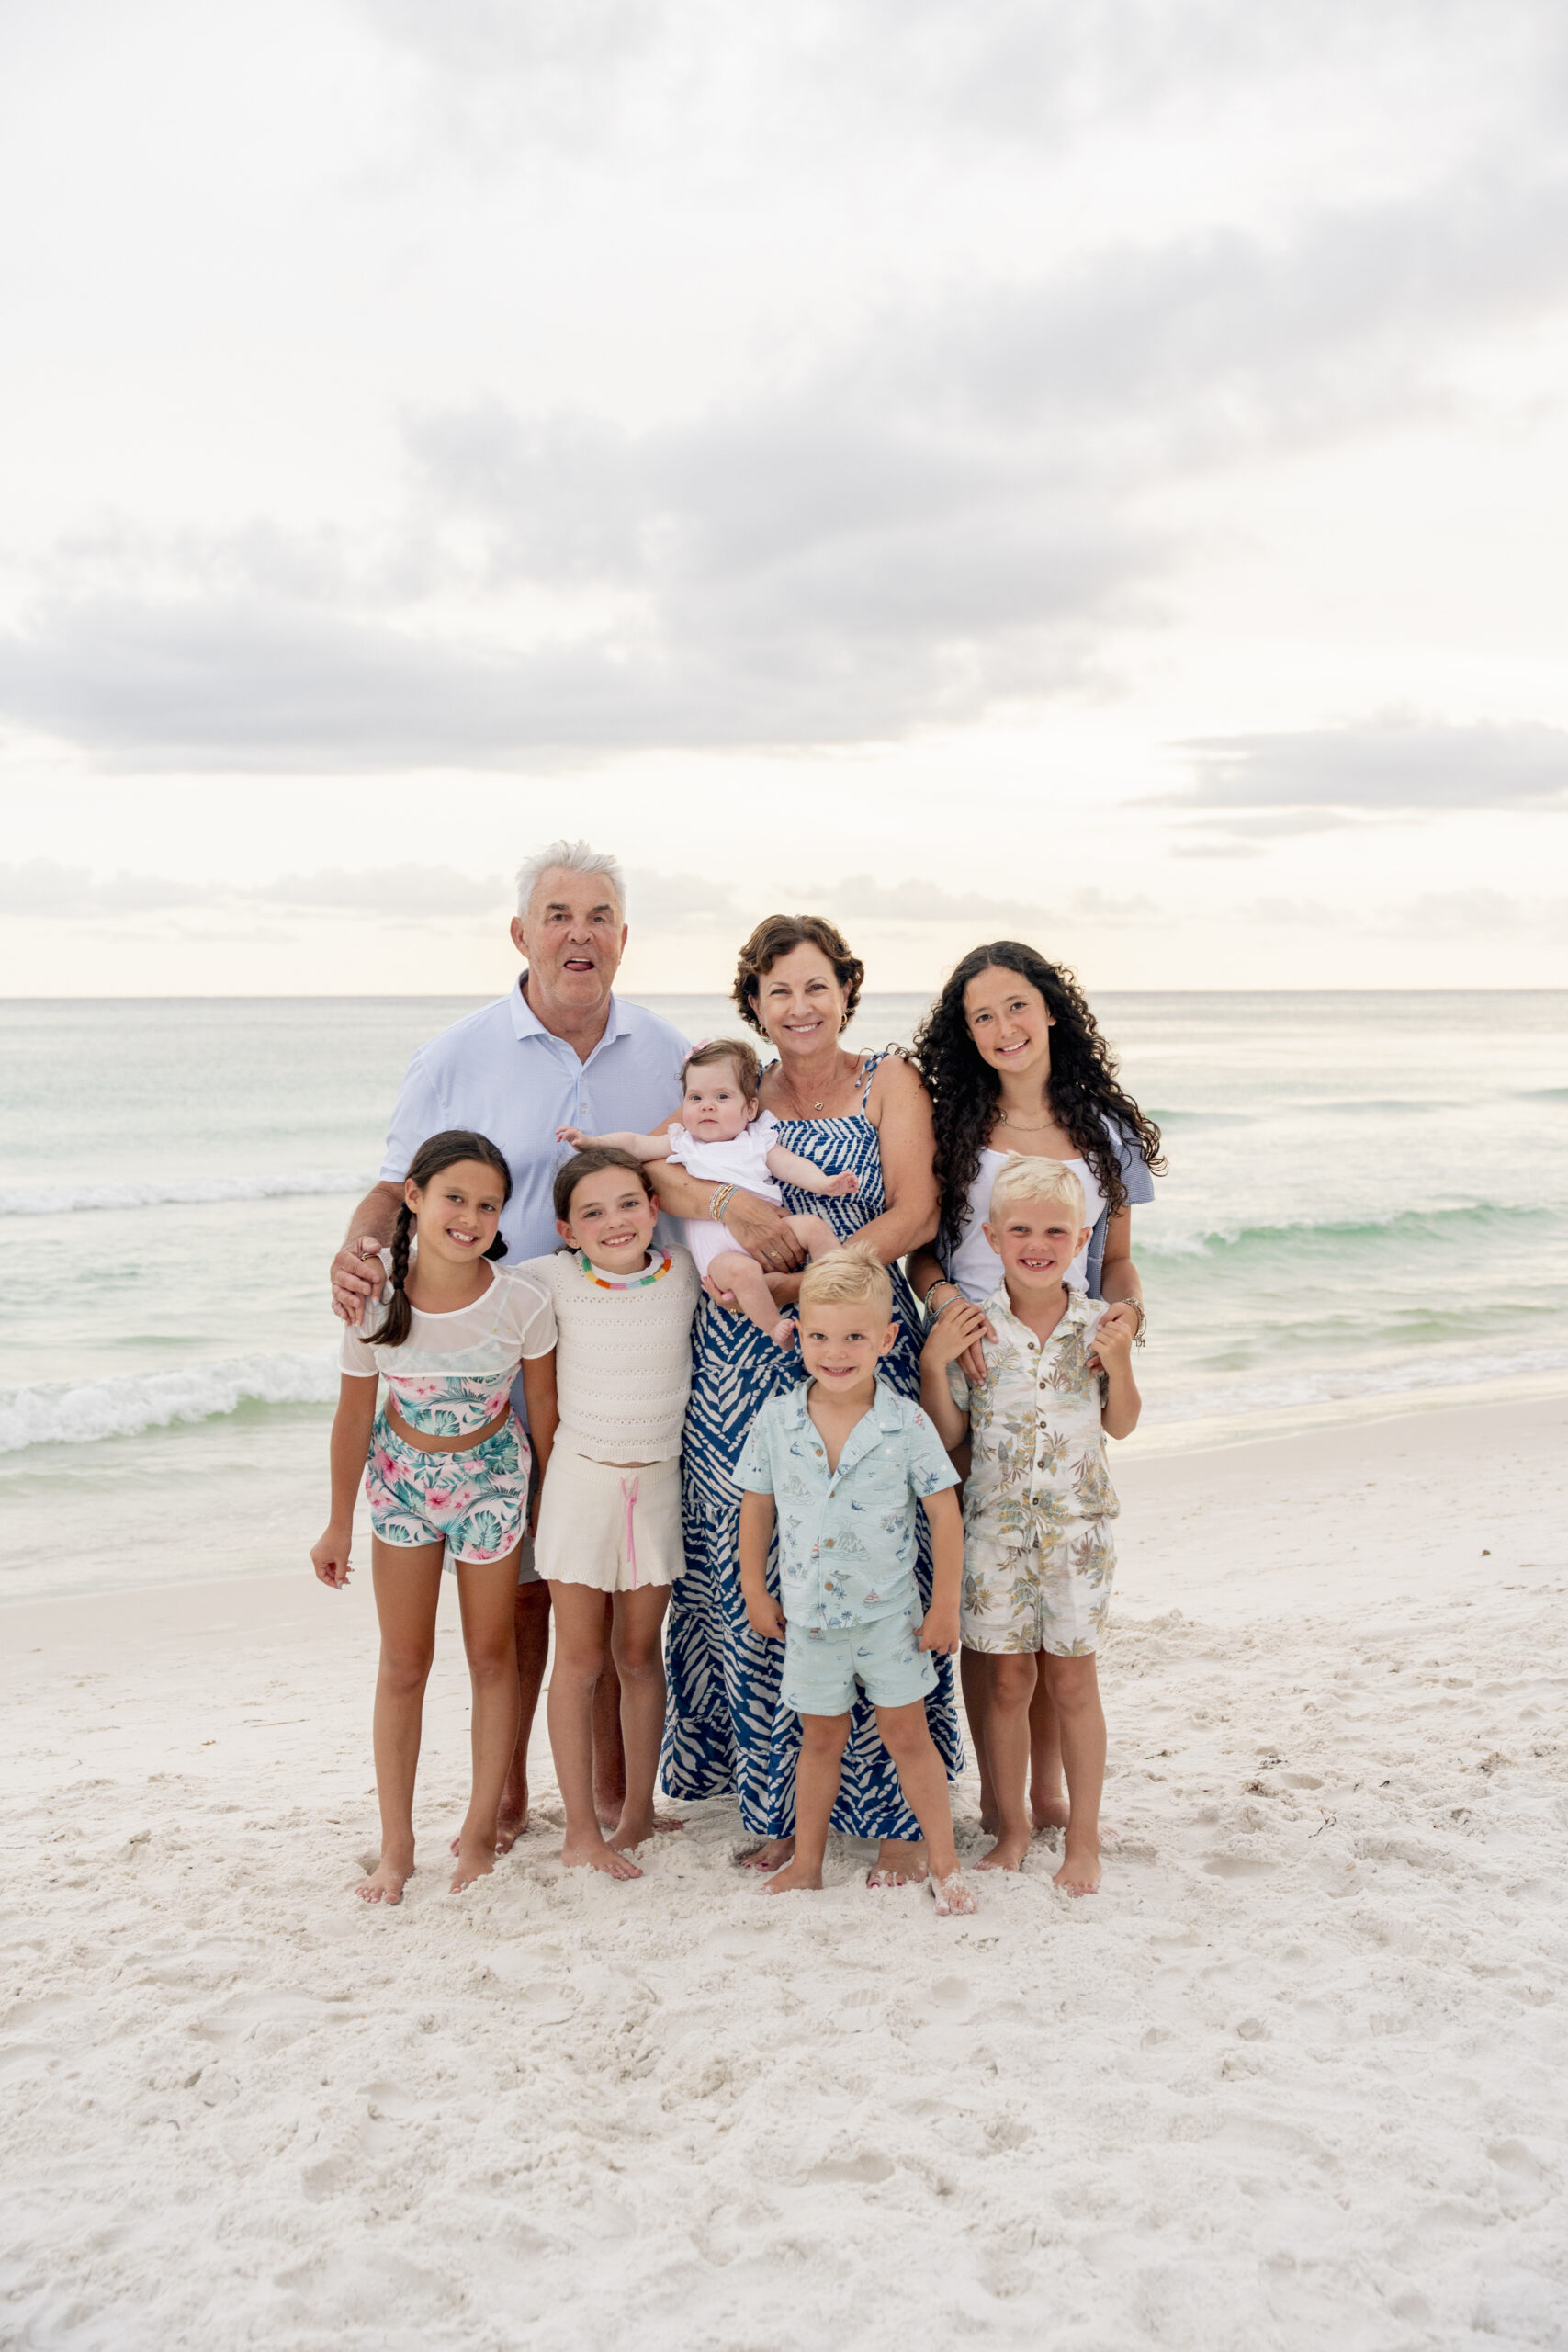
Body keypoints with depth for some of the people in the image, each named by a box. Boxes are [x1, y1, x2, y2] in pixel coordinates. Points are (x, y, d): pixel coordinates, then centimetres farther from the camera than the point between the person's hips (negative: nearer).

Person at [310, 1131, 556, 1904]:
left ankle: (480, 1831, 24)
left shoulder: (522, 1302, -22)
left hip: (492, 1478, -1)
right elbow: (354, 1416, -6)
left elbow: (543, 1407, -7)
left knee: (492, 1654, 9)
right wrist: (339, 1526, 2)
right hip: (403, 1477, 1)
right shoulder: (376, 1300, -20)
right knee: (403, 1661, 8)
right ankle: (396, 1845, 18)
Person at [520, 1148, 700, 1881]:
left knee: (640, 1654, 12)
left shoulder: (684, 1274, -4)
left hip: (656, 1483, 2)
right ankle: (582, 1829, 12)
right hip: (579, 1481, -2)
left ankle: (639, 1811, 25)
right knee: (579, 1658, 3)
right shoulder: (554, 1281, -9)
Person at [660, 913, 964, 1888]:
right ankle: (781, 1805, 17)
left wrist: (812, 1280, -15)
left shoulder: (889, 1081, 6)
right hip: (743, 1360, 3)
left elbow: (915, 1211, -6)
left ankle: (899, 1814, 7)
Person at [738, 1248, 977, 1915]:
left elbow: (943, 1511, -7)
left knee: (907, 1735, 7)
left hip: (888, 1612, -2)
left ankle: (944, 1862, 19)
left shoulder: (906, 1423, -14)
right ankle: (806, 1859, 30)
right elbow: (757, 1506, 4)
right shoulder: (777, 1420, -8)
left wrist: (945, 1606, -5)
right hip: (808, 1614, 2)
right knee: (821, 1739, 16)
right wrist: (755, 1592, 7)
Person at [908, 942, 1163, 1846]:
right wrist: (945, 1298, -16)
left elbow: (1117, 1258, 13)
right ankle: (994, 1784, 12)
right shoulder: (952, 1122, 4)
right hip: (969, 1367, -1)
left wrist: (1128, 1308, -8)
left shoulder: (1106, 1130, 9)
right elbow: (918, 1246, 5)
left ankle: (1050, 1780, 19)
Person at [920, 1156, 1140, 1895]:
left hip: (1077, 1524, 0)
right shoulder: (972, 1329, -5)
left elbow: (1120, 1426, 8)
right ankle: (1012, 1826, 24)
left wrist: (1119, 1363, -8)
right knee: (1007, 1677, 7)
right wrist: (934, 1364, -13)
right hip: (995, 1525, 0)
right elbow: (947, 1435, 0)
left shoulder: (1097, 1326, -2)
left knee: (1071, 1678, 5)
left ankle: (1083, 1836, 19)